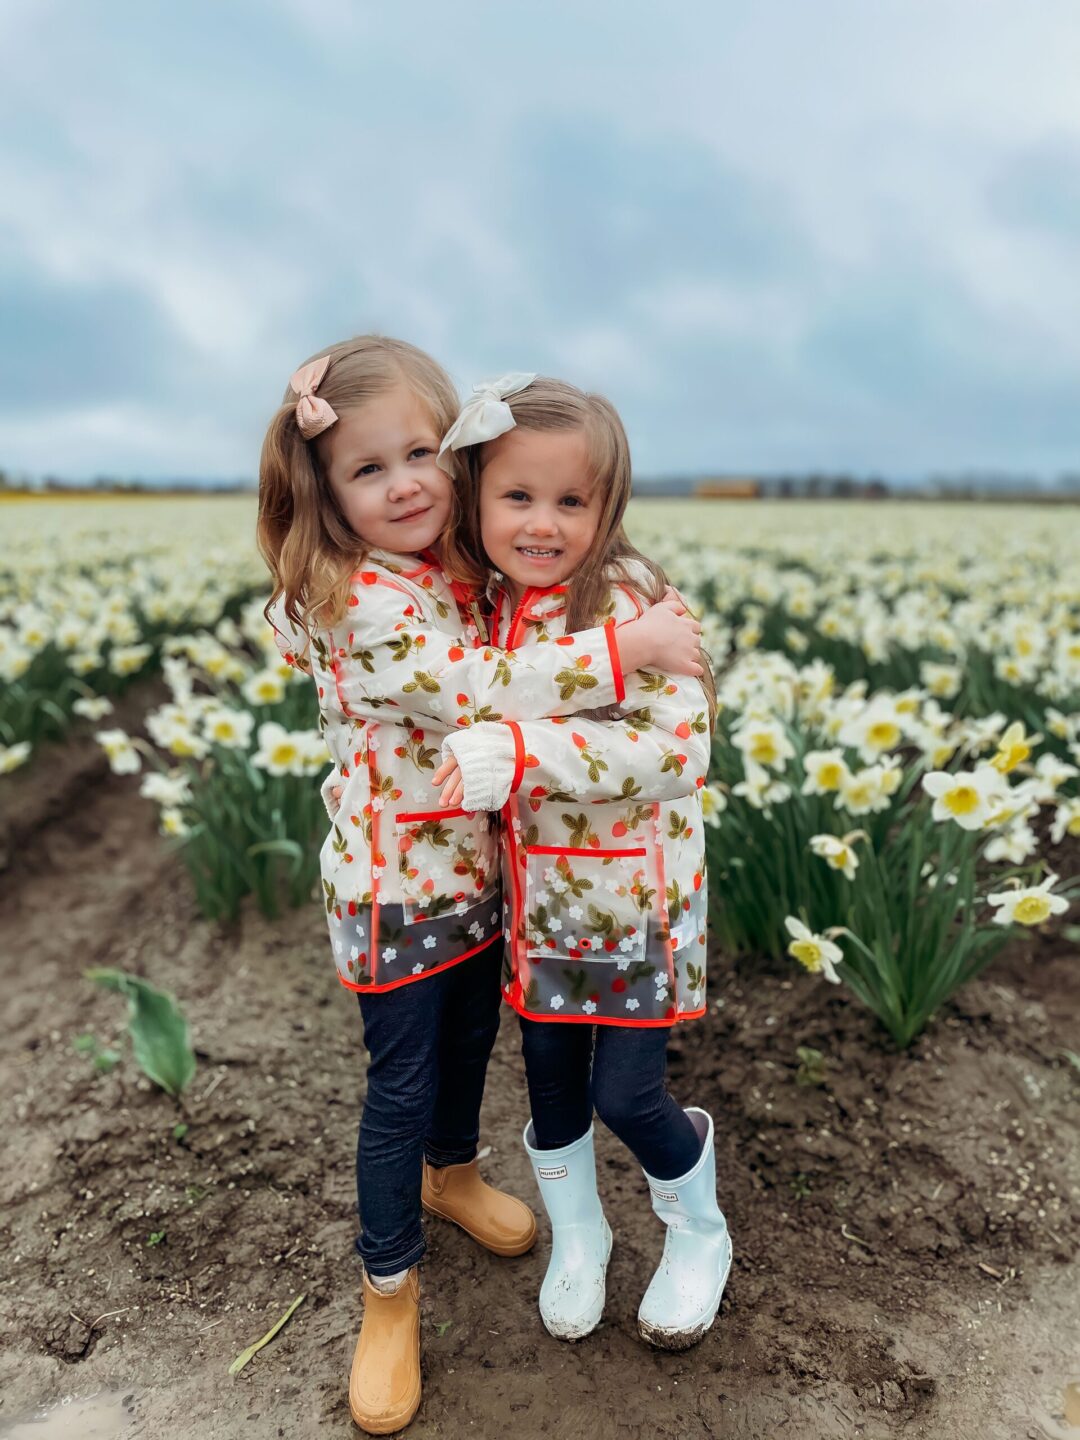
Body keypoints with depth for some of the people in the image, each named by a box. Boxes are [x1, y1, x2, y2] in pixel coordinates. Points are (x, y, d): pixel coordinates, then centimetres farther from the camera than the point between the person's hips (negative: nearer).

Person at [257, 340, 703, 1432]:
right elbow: (482, 690, -33)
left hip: (475, 867, 8)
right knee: (400, 1085, 7)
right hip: (395, 887, -7)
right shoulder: (361, 602, -24)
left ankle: (450, 1173, 54)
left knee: (471, 1037, 25)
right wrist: (624, 647, -33)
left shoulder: (458, 572, 1)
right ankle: (390, 1292, 29)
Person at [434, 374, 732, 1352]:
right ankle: (576, 1235, 46)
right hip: (538, 896, 5)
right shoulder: (483, 602, -3)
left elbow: (679, 742, -28)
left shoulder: (631, 606, -20)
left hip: (635, 895, -5)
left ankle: (699, 1235, 38)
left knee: (626, 1095, 5)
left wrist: (518, 752, -34)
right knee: (548, 1075, 18)